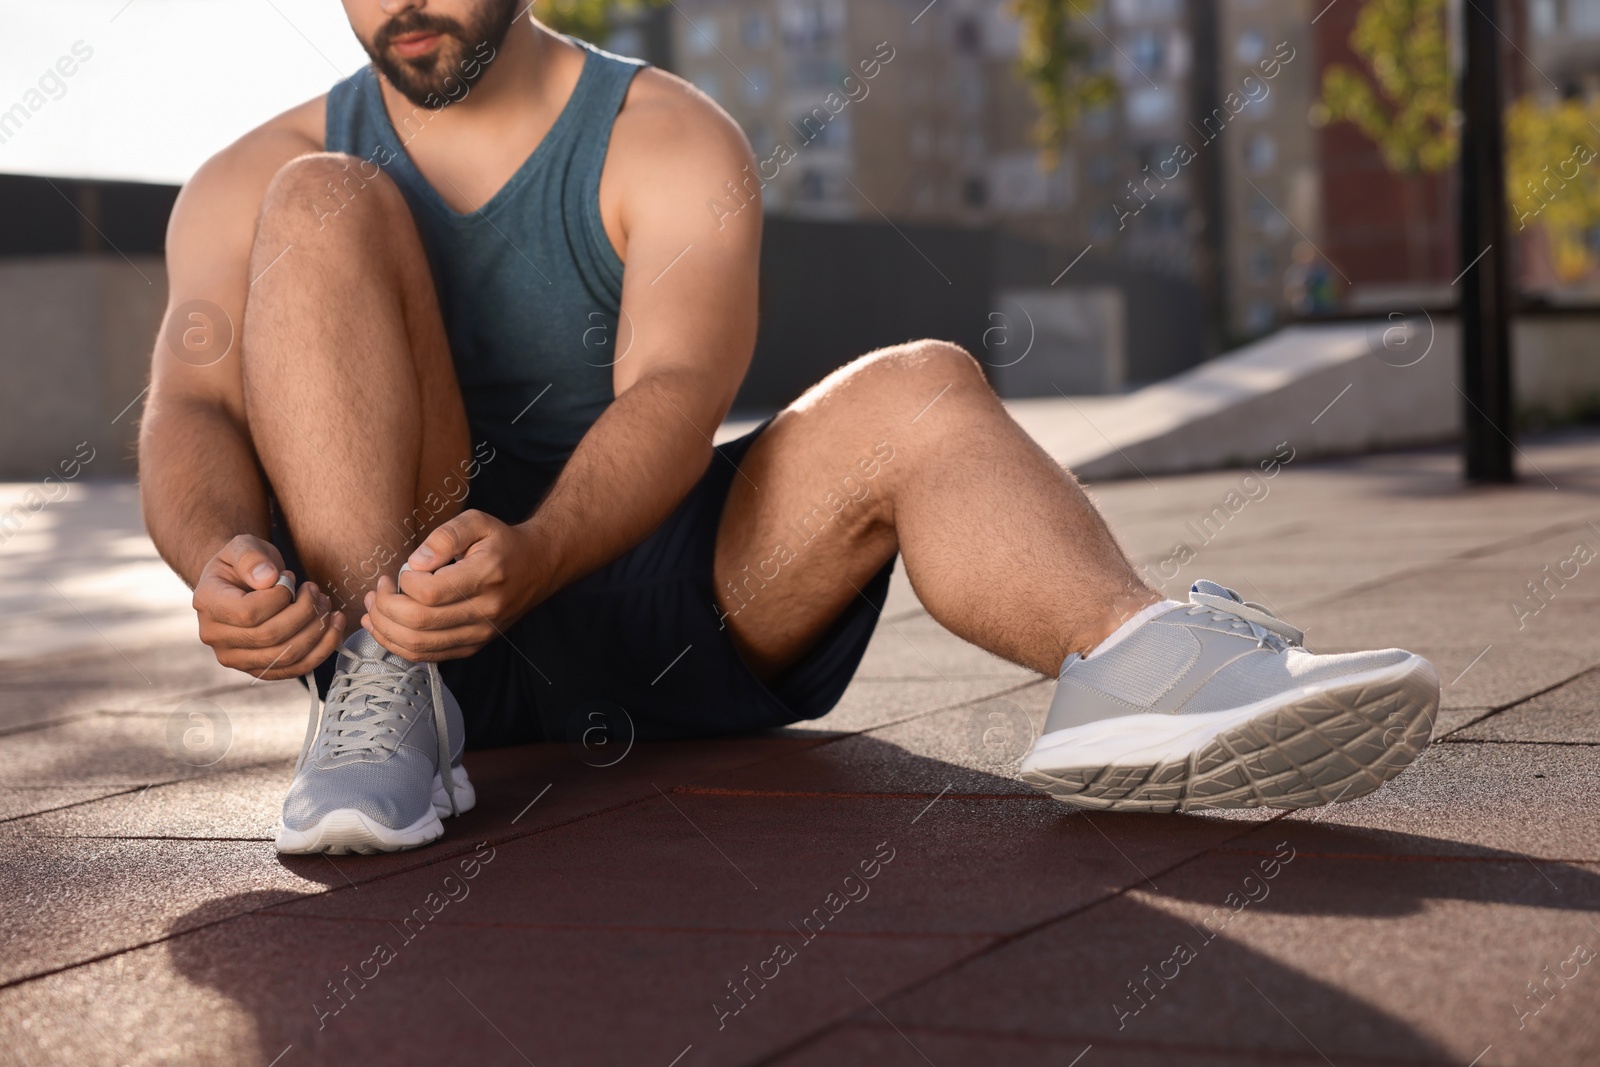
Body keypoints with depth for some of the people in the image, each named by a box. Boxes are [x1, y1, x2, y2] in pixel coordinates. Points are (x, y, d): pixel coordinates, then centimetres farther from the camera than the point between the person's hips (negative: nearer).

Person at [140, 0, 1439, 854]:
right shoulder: (258, 176, 8)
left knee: (918, 393, -24)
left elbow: (673, 396, -16)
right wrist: (225, 559, -33)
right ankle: (382, 689, -34)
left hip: (649, 597, 0)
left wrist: (535, 552, -37)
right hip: (393, 591, 0)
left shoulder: (669, 141, 2)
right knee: (322, 210, -17)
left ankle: (1137, 660, -54)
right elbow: (191, 406, -8)